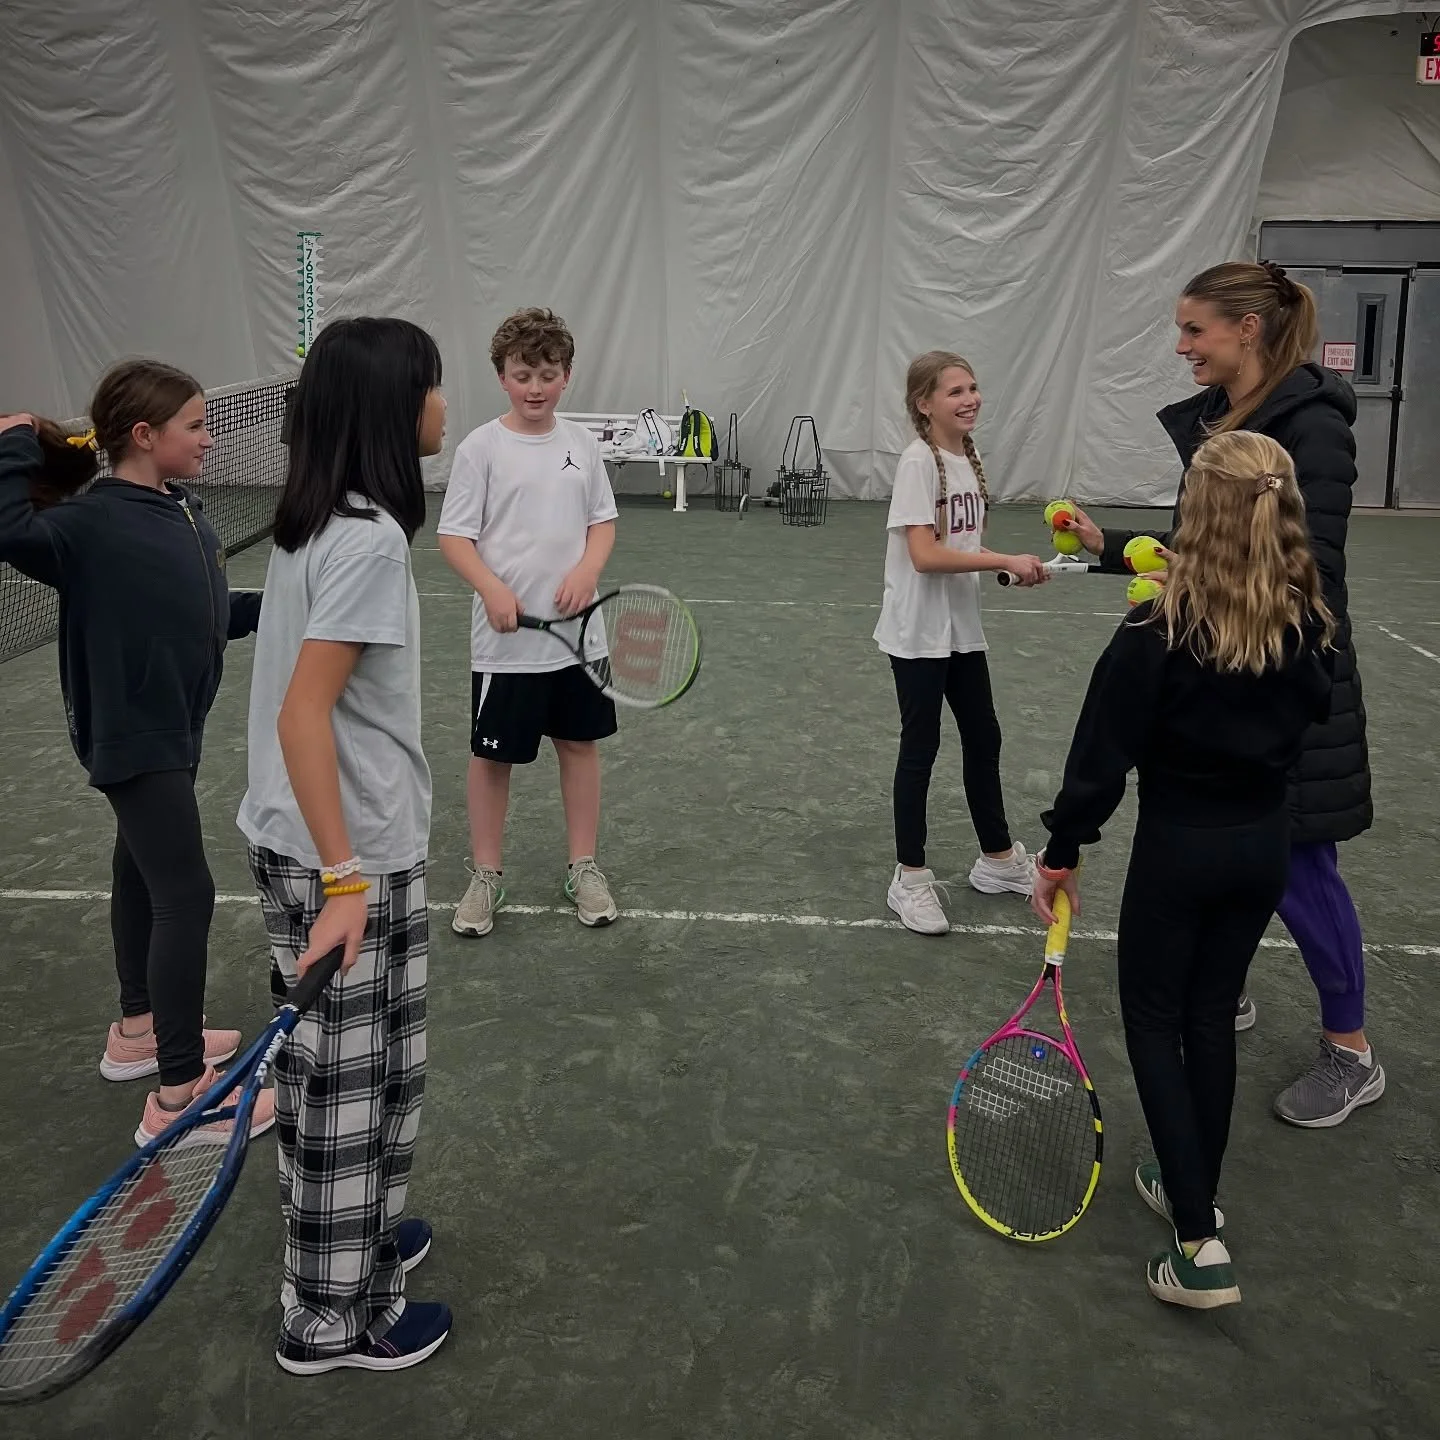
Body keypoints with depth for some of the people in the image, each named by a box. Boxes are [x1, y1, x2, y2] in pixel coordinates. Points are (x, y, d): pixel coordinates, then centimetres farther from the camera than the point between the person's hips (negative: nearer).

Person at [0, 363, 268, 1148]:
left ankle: (139, 1029, 41)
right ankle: (177, 1096, 2)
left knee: (143, 867, 22)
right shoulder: (93, 521, -19)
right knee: (187, 895, -8)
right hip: (132, 735, -9)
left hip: (174, 725, 9)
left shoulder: (185, 513, 5)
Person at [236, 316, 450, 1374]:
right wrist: (346, 878, -25)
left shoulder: (317, 521, 7)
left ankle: (354, 1237, 43)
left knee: (332, 1073, 23)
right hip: (350, 855, -9)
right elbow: (303, 714, -25)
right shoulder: (370, 540, -21)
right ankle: (334, 1319, 24)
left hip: (306, 841, 9)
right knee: (354, 1084, 6)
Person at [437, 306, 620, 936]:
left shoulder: (581, 443, 4)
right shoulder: (481, 447, -6)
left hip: (577, 632, 4)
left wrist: (586, 571, -11)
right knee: (492, 755, 7)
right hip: (505, 640, -3)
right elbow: (454, 537, -6)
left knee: (581, 744, 12)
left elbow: (603, 523, 9)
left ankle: (583, 867, 27)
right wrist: (493, 590, -22)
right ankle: (486, 874, 23)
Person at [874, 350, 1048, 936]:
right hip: (918, 633, -8)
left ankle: (998, 858, 33)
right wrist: (1005, 560, -22)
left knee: (984, 739, 16)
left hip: (962, 628, 8)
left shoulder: (968, 457, 8)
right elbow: (925, 555, -24)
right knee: (921, 747, 2)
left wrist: (1012, 567, -2)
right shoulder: (918, 461, -16)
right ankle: (910, 877, 16)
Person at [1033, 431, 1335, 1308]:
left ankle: (1202, 1243, 4)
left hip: (1181, 844, -5)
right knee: (1212, 1015, 20)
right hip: (1265, 841, 5)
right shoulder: (1308, 625, -5)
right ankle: (1195, 1190, 34)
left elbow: (1104, 753, -17)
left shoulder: (1160, 629, -20)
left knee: (1155, 1022, 9)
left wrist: (1062, 851, -7)